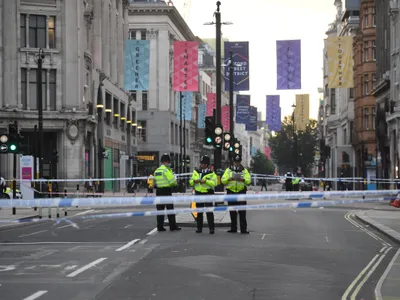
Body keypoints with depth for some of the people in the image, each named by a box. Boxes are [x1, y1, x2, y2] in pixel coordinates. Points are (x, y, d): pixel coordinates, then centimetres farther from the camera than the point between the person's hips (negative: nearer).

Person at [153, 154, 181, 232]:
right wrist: (175, 184, 5)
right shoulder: (166, 170, -13)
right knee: (170, 209, -1)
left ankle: (160, 226, 7)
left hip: (158, 191, 7)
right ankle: (173, 226, 1)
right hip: (166, 191, -7)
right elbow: (173, 181, -17)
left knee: (160, 209, 8)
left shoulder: (156, 171, 12)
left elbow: (155, 181, 15)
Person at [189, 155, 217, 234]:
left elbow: (214, 183, -15)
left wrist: (205, 181, -26)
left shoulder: (211, 174, -1)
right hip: (198, 194, 4)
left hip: (208, 194, -4)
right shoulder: (196, 172, 12)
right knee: (199, 212, 8)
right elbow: (190, 182, 11)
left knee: (209, 212, -7)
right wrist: (194, 181, -11)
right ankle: (199, 228, 15)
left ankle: (211, 228, -4)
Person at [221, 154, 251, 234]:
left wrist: (242, 179, -23)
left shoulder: (245, 170, 9)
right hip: (231, 192, 1)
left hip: (241, 192, -1)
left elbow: (249, 181, -3)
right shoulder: (228, 170, 10)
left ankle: (243, 229, -7)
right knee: (232, 212, 6)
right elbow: (223, 180, -1)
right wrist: (229, 179, -20)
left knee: (242, 212, -6)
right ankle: (233, 228, 14)